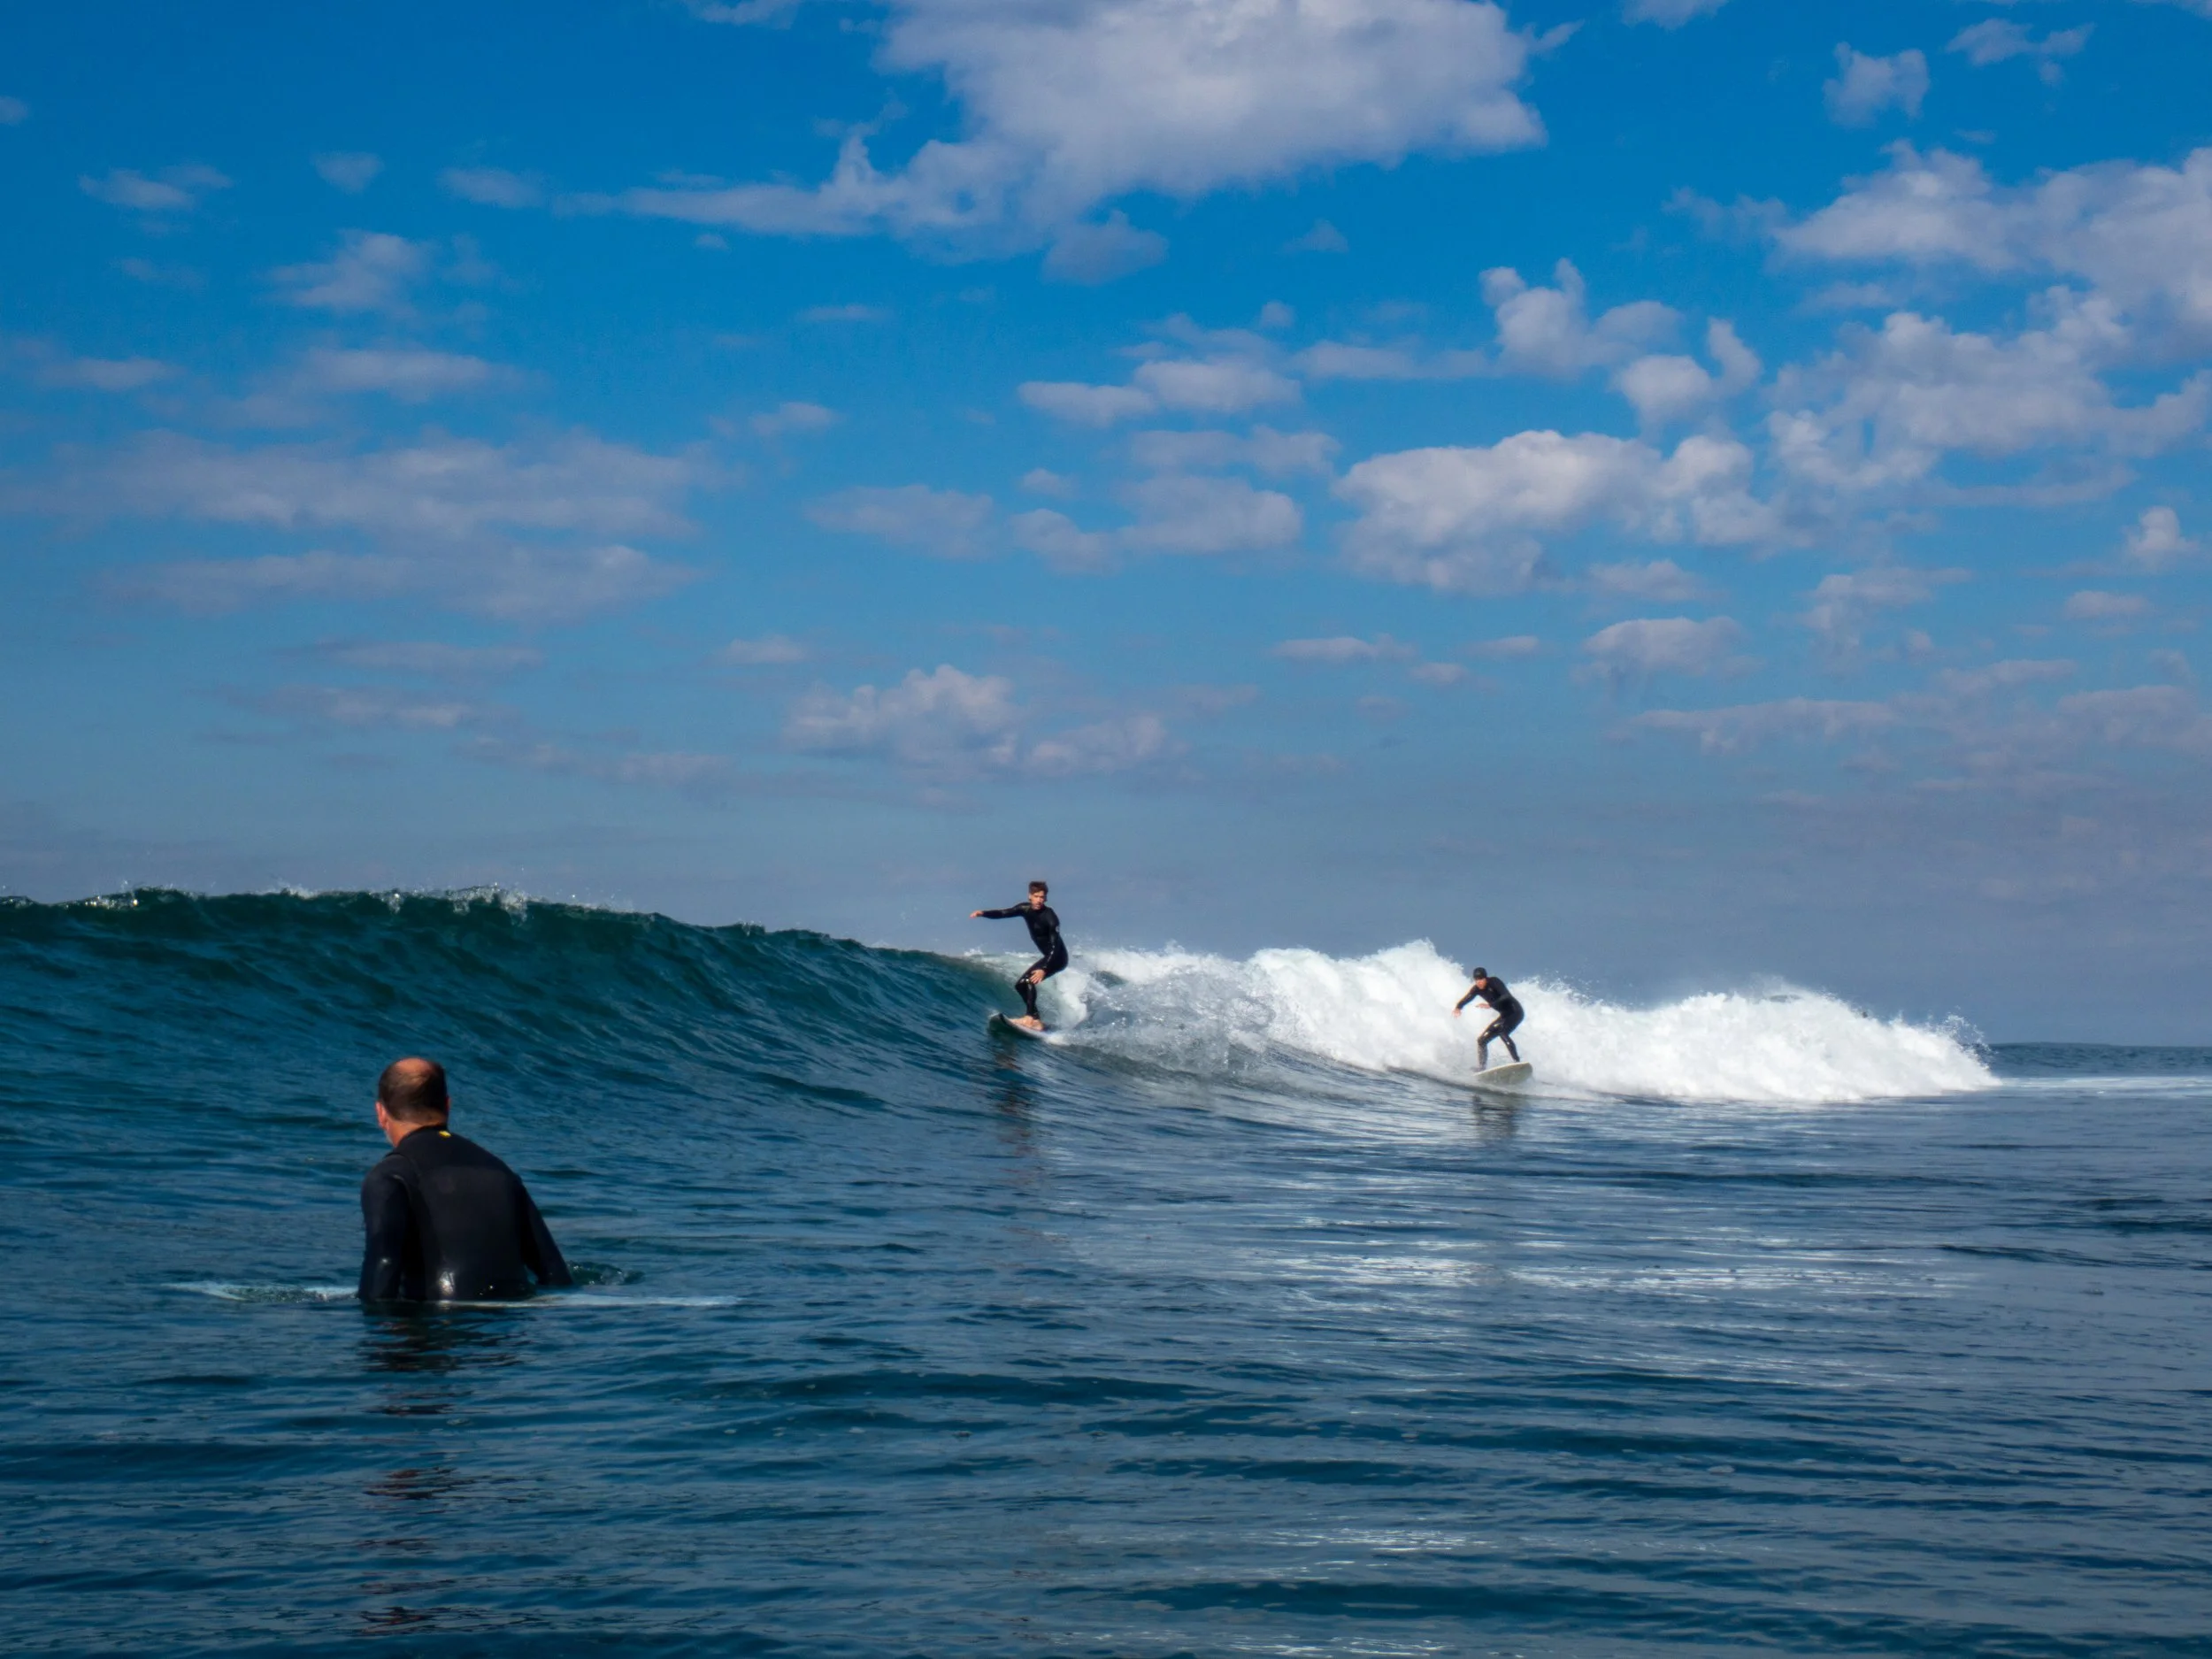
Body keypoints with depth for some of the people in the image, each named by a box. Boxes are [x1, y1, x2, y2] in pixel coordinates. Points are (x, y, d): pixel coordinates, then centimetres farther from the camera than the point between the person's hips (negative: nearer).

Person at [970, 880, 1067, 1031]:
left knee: (1029, 980, -26)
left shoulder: (1050, 917, -23)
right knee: (1020, 984, 9)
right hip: (1048, 956, 9)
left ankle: (1032, 1019, -30)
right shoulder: (1025, 909, -2)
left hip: (1058, 956, -9)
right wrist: (983, 913, -22)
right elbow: (1003, 913, -3)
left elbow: (1055, 946, -29)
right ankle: (1037, 1019, 6)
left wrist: (1044, 969, -39)